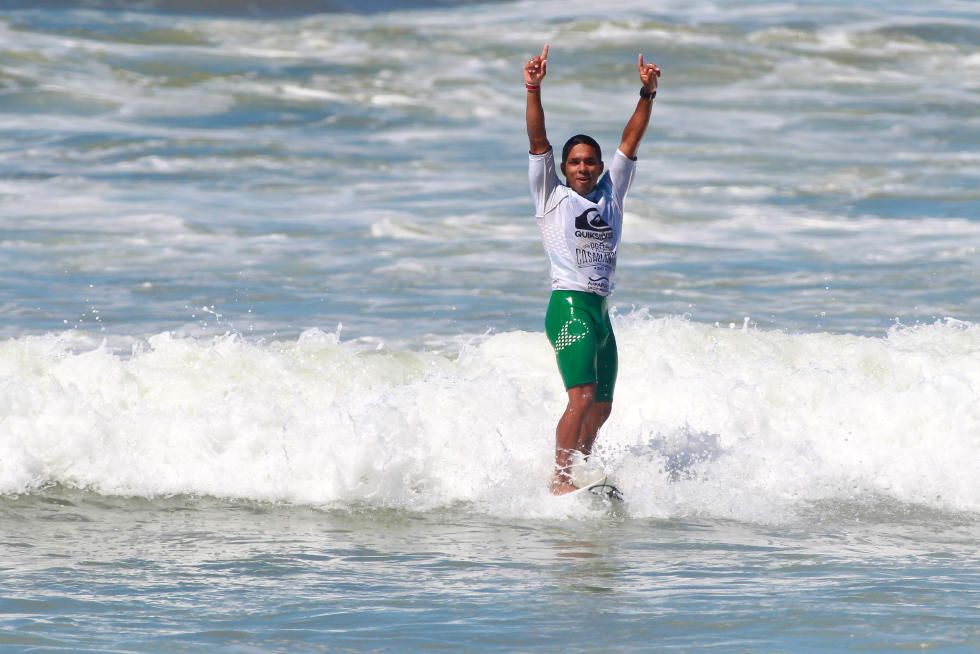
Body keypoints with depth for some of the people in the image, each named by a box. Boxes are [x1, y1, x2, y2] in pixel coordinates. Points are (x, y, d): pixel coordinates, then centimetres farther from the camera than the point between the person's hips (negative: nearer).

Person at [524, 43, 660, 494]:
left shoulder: (610, 195, 17)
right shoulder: (552, 197, 6)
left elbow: (630, 142, 13)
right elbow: (538, 142, -5)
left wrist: (647, 94, 5)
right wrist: (534, 90, -16)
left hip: (601, 312, 7)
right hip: (569, 305, -7)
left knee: (602, 407, 9)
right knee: (582, 397, -19)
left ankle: (580, 472, 20)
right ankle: (559, 480, -19)